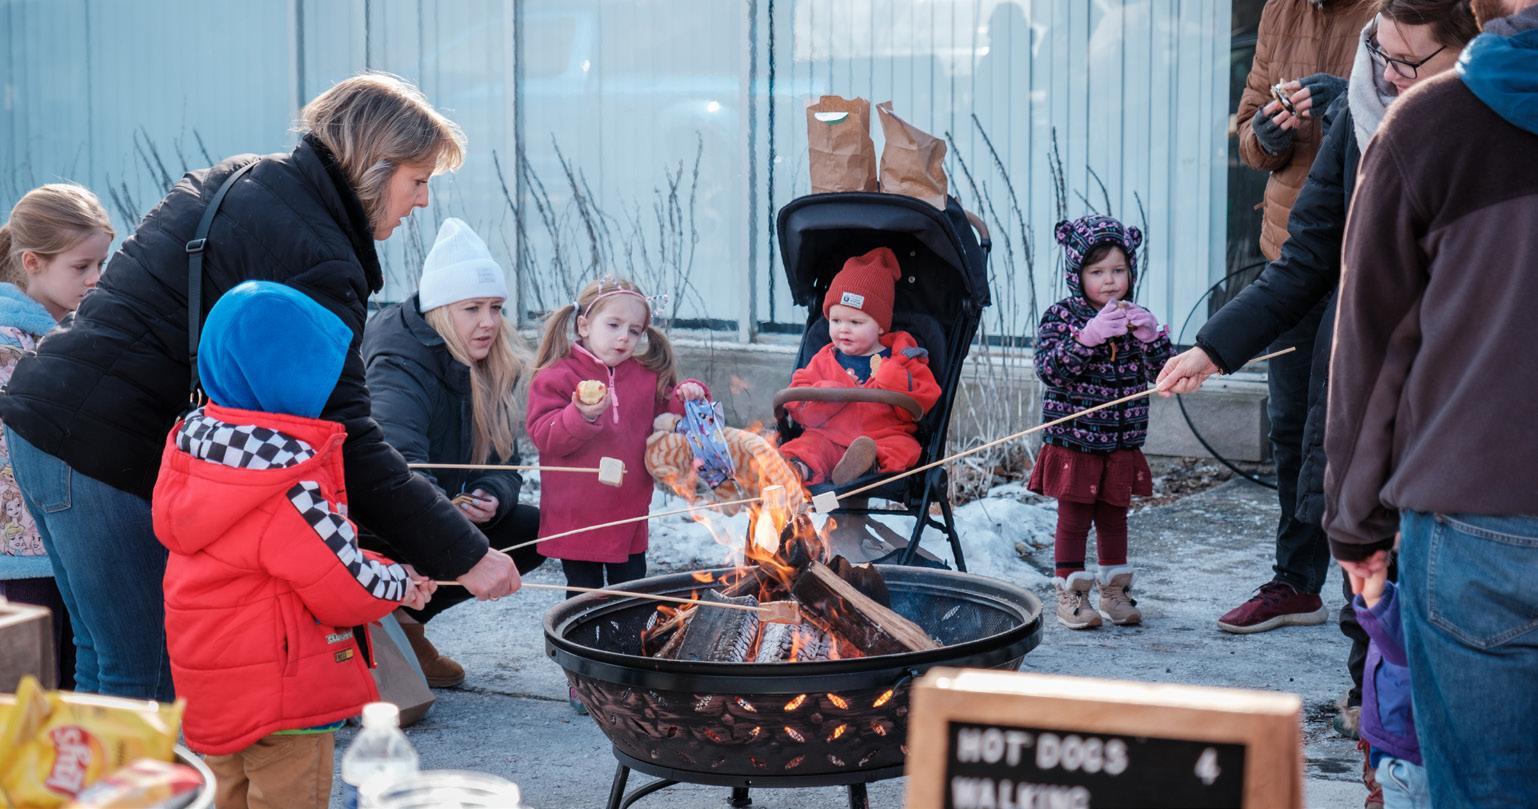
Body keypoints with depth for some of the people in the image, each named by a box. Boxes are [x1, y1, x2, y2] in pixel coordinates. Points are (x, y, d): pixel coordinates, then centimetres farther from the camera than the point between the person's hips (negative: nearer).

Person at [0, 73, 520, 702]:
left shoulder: (235, 178, 13)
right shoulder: (317, 257, -17)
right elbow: (345, 441, -20)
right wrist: (463, 554, -18)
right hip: (105, 451, -10)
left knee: (105, 661, 16)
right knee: (141, 678, -4)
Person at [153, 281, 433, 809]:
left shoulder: (196, 437, 0)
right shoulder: (289, 481, -26)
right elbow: (349, 589, -22)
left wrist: (384, 573, 4)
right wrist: (401, 583, -2)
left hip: (211, 684, 8)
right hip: (282, 694, -8)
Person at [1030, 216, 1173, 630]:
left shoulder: (1135, 317, 6)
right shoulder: (1062, 315, -7)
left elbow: (1162, 370, 1)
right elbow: (1049, 369, -19)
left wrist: (1151, 335, -17)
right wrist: (1088, 337, -29)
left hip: (1121, 446, 4)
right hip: (1073, 443, -4)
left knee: (1114, 517, 14)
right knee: (1073, 518, 2)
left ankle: (1115, 592, 25)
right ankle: (1070, 595, 9)